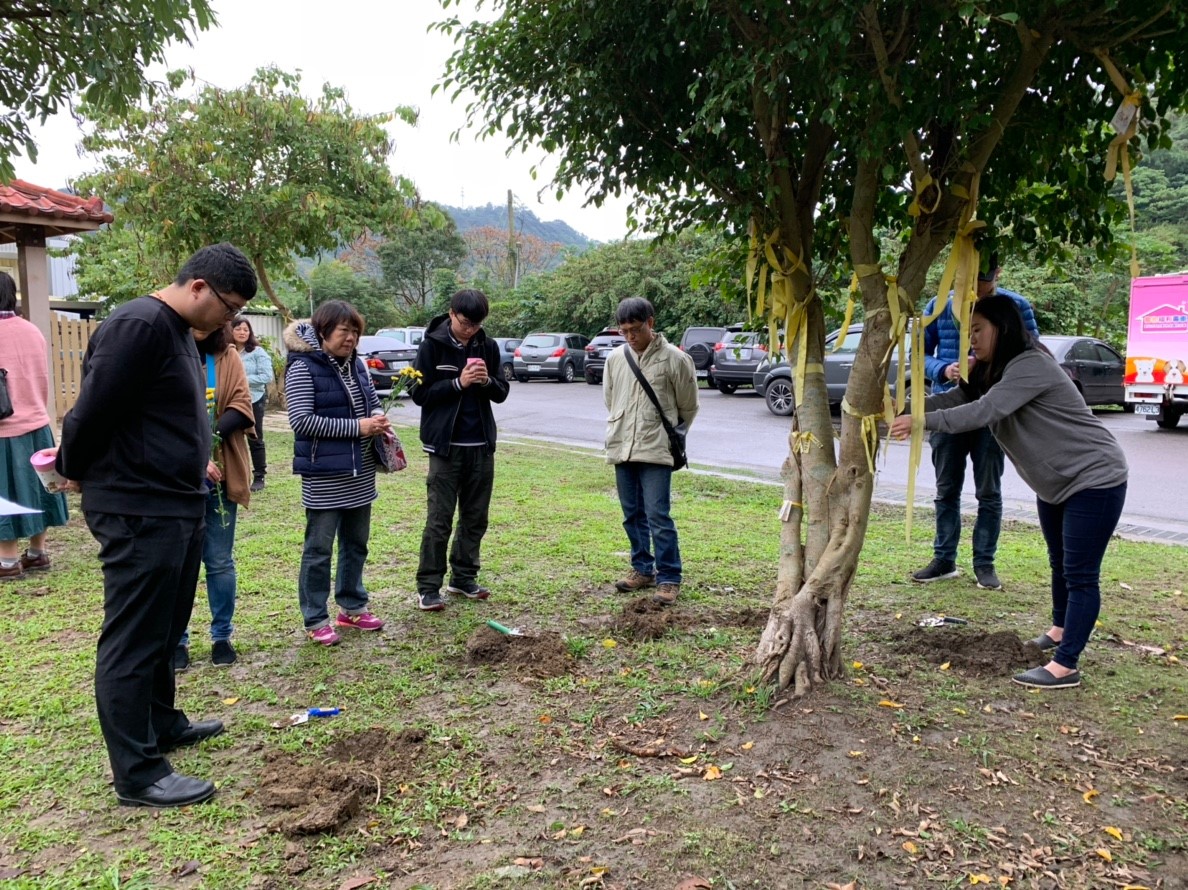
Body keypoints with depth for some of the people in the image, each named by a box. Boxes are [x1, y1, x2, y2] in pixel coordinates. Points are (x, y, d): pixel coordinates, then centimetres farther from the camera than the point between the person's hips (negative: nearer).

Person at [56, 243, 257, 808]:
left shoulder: (177, 331, 13)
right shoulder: (139, 325, -19)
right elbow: (92, 411, -19)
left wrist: (192, 464, 15)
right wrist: (77, 472, -4)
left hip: (175, 507, 10)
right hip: (138, 513, -10)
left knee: (165, 630, 21)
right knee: (132, 640, -1)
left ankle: (162, 724, 38)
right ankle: (138, 775, 8)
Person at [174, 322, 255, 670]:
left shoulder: (228, 357, 5)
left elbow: (242, 407, -4)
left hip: (221, 475, 2)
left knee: (220, 562, 11)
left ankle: (221, 636, 24)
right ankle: (177, 640, 22)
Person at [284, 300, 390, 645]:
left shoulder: (356, 365, 9)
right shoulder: (303, 368, -12)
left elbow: (372, 402, 21)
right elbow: (301, 420, -20)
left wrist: (378, 419, -4)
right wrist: (356, 427, -22)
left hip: (360, 472, 7)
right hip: (324, 475, -7)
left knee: (356, 543, 16)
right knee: (319, 549, 3)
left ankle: (352, 607, 31)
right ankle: (315, 620, 14)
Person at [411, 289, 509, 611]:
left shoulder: (488, 346, 5)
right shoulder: (432, 345, -6)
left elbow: (501, 393, 8)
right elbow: (419, 393, -8)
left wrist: (487, 382, -14)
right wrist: (458, 383, -19)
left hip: (482, 445, 5)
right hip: (446, 445, -4)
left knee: (476, 517, 11)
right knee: (439, 519, -1)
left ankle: (464, 577, 24)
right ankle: (428, 587, 7)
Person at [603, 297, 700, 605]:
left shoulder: (674, 359, -7)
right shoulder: (615, 358, 6)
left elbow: (688, 407, 4)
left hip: (656, 450, -5)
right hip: (621, 448, 5)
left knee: (657, 515, -7)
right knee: (632, 514, 12)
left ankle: (669, 578, 2)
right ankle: (642, 569, 26)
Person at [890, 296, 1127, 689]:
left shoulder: (1031, 366, -24)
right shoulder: (991, 372, 7)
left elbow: (984, 411, -35)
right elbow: (954, 399, -3)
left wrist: (921, 421, -35)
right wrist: (904, 407, -17)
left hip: (1095, 479, -10)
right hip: (1055, 482, 10)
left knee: (1080, 574, -9)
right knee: (1060, 564, 22)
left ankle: (1065, 666, -9)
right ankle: (1061, 630, 40)